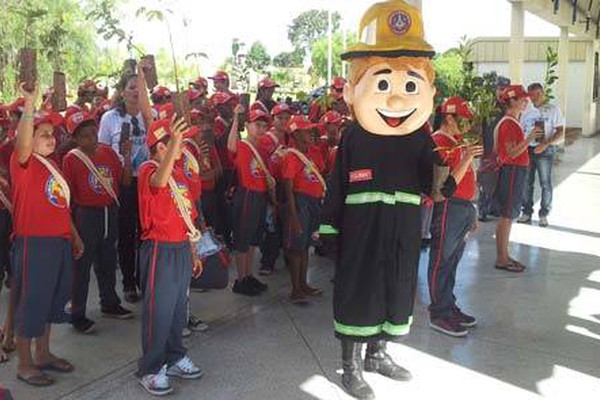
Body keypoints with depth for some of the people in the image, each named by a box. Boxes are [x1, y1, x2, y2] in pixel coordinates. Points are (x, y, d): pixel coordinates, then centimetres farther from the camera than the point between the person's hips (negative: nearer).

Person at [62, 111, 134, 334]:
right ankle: (77, 315, 12)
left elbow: (125, 181, 5)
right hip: (86, 215, -5)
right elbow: (67, 193, -10)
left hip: (110, 213, 6)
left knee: (108, 261, 19)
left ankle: (109, 303, 36)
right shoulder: (72, 159, -11)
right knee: (82, 265, 2)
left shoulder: (108, 152, 3)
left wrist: (127, 157, -6)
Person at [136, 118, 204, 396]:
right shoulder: (149, 170, -12)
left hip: (182, 249, 8)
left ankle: (175, 358, 32)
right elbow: (159, 181, -39)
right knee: (158, 311, -1)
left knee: (179, 308, 17)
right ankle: (150, 370, 12)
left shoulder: (179, 174, 13)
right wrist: (174, 146, -50)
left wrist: (193, 253, 18)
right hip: (160, 250, -8)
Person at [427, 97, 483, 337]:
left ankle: (450, 307, 26)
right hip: (448, 207, -9)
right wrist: (467, 158, -26)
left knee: (452, 261, 16)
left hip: (464, 207, 9)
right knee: (442, 262, -1)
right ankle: (439, 314, 7)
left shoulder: (458, 141, 17)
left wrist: (471, 212, 20)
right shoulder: (438, 143, -12)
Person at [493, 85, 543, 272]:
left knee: (507, 216, 13)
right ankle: (501, 259, 2)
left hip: (516, 171, 10)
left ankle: (504, 255, 21)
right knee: (506, 216, -4)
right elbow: (512, 153, -23)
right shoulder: (508, 124, -17)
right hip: (512, 171, -10)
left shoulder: (513, 122, 14)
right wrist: (530, 138, -27)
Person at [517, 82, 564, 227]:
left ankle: (544, 214, 14)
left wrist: (546, 144, -19)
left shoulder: (553, 110, -1)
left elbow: (560, 133, -5)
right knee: (526, 183, 5)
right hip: (527, 149, 3)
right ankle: (527, 212, 17)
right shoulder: (526, 110, 10)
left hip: (545, 151, -3)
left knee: (546, 184, 3)